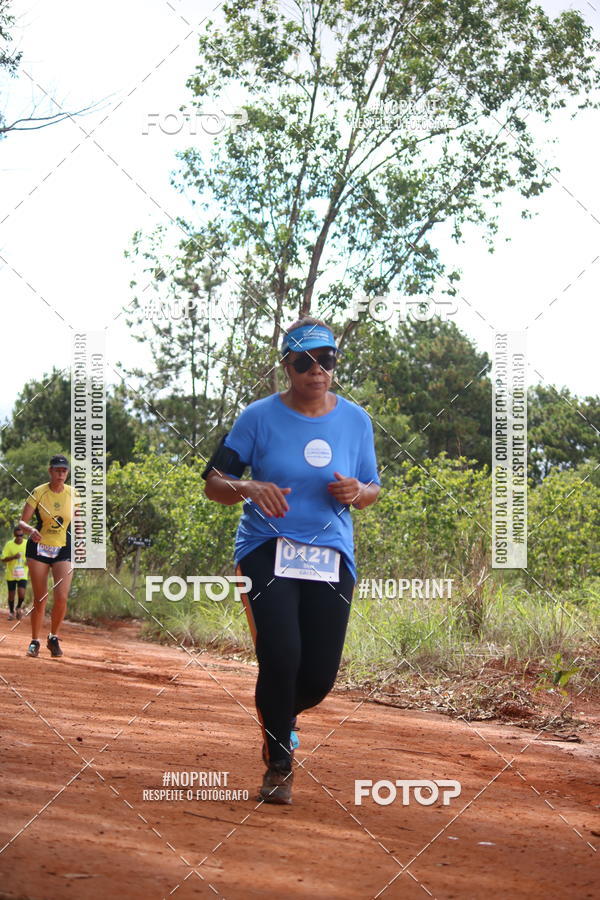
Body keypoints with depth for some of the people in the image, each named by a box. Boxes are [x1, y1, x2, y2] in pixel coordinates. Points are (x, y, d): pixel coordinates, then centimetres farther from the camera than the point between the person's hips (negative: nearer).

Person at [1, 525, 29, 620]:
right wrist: (14, 557, -26)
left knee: (21, 594, -13)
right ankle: (11, 612, 30)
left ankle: (19, 607, 17)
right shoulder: (9, 544, -9)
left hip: (23, 575, 0)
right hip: (11, 574, 0)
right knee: (11, 594, 7)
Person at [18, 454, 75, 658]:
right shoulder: (38, 493, -9)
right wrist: (30, 530, -33)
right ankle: (35, 641, 17)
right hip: (39, 549, -1)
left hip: (64, 550, 1)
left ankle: (53, 638, 8)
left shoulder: (73, 494, -2)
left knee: (61, 597, -14)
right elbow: (22, 521, -11)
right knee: (39, 599, 0)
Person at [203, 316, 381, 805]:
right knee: (281, 657, -20)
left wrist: (357, 492, -9)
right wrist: (248, 487, -22)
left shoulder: (356, 420, 5)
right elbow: (213, 481, -1)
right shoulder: (260, 416, -3)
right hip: (267, 550, -2)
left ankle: (284, 715, 37)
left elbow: (373, 488, 16)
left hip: (331, 558, 3)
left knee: (320, 677, -2)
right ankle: (279, 764, 4)